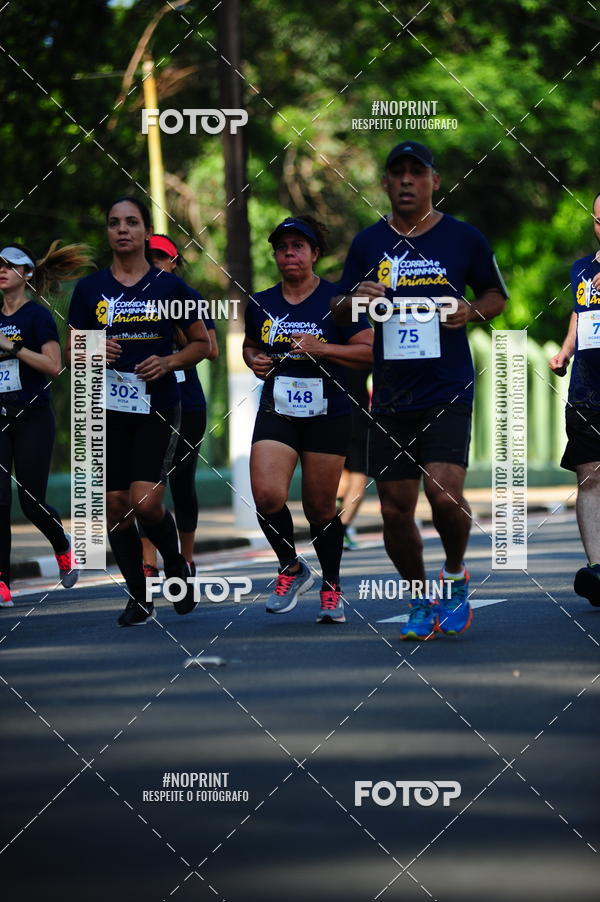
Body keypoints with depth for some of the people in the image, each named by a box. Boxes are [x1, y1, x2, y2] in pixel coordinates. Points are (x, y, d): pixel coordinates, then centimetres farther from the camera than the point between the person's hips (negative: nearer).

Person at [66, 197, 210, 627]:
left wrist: (168, 362, -9)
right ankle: (139, 598, 15)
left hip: (157, 407, -3)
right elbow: (72, 350, 11)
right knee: (116, 504, 2)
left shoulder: (170, 286, 2)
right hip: (108, 409, 3)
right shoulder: (90, 288, 6)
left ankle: (176, 565, 14)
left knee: (146, 502, -16)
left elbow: (202, 343, 9)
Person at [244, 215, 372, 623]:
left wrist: (323, 349, -18)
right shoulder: (261, 304, 7)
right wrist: (255, 360, 3)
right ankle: (292, 569, 8)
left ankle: (332, 588, 24)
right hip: (277, 412, 2)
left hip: (328, 416, -2)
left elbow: (369, 351, -6)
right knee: (267, 494, -17)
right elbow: (250, 345, 26)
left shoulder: (336, 299, -4)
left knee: (320, 508, 3)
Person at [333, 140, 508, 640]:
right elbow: (338, 307, 16)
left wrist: (474, 312, -8)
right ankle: (420, 601, 22)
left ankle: (456, 574, 9)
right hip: (391, 396, 3)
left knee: (444, 490, -19)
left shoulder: (464, 238, 2)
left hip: (448, 393, -3)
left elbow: (497, 294, 14)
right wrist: (355, 300, -7)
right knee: (395, 508, 3)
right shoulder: (368, 243, 8)